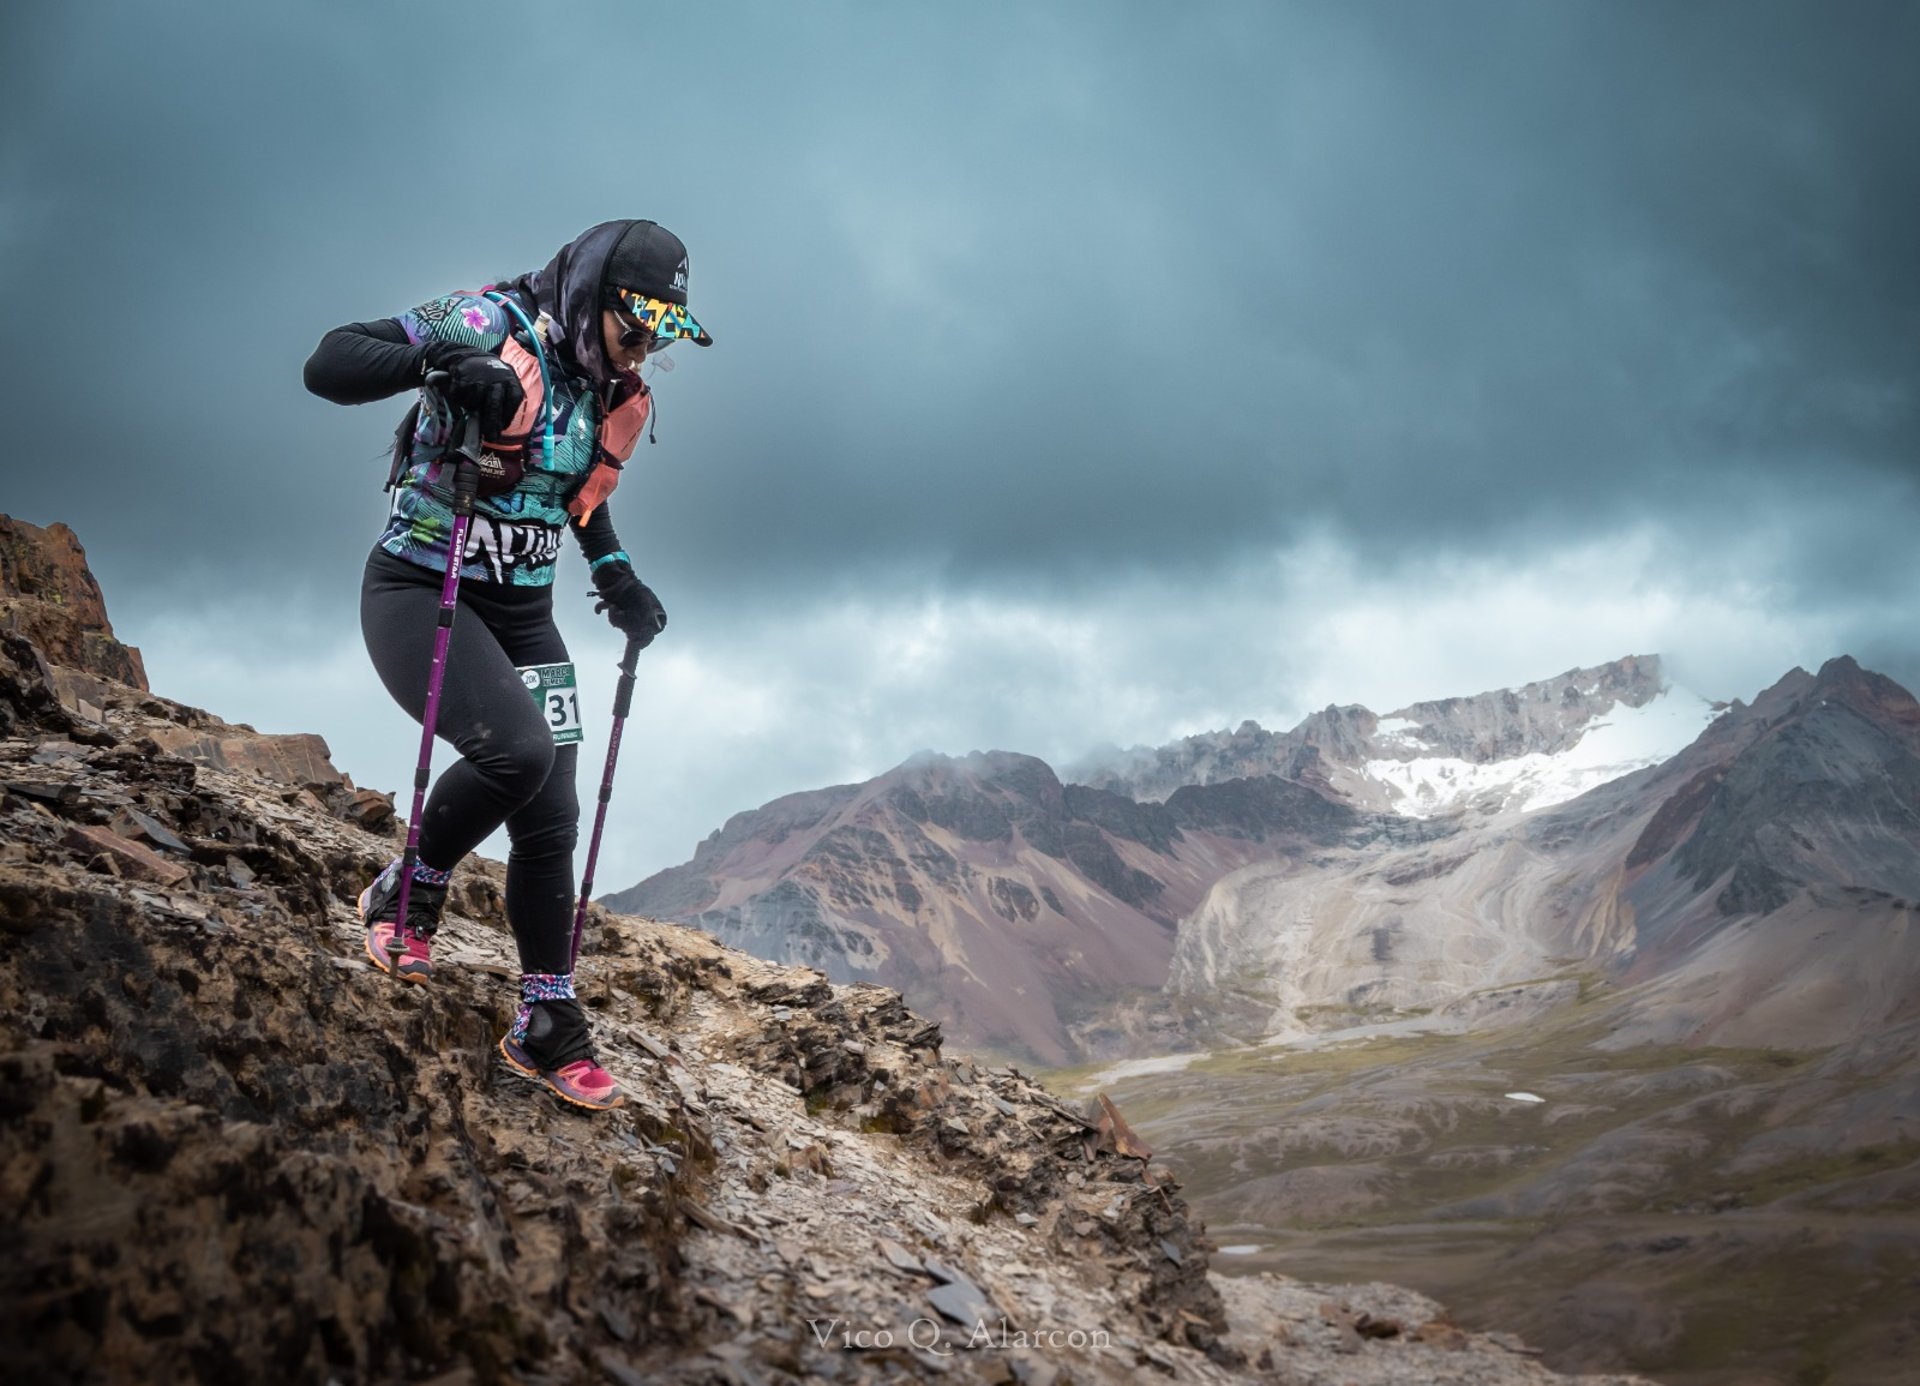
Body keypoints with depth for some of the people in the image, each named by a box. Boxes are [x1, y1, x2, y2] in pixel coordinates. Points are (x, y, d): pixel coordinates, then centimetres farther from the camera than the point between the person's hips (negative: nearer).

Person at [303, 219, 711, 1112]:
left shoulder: (612, 397, 6)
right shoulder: (487, 326, -16)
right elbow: (328, 365, -22)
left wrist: (614, 574, 12)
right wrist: (435, 360, -38)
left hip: (521, 614, 7)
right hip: (421, 592, -7)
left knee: (551, 820, 2)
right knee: (517, 750, -29)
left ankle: (546, 1029, 15)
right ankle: (405, 898, -1)